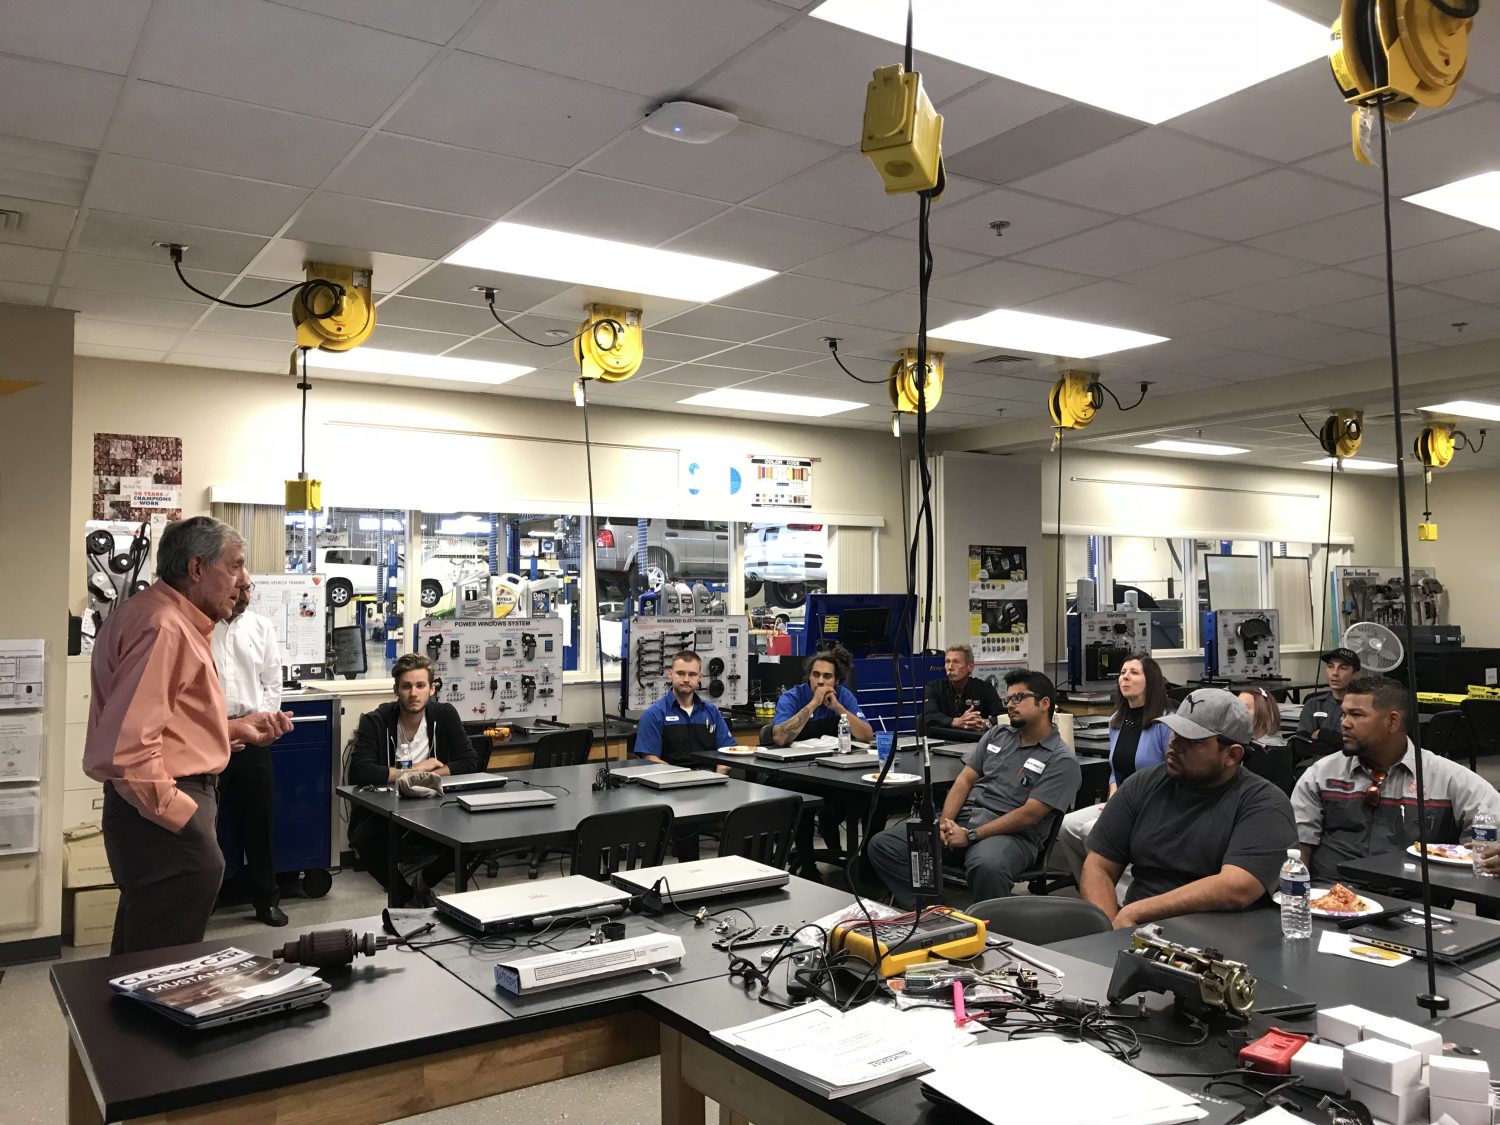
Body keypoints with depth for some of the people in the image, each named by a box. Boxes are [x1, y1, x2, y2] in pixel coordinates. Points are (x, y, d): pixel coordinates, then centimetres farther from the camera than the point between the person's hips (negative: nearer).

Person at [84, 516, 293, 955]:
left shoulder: (175, 620, 16)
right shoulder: (163, 626, -18)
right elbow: (128, 744, -27)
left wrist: (237, 728, 13)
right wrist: (181, 817, -22)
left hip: (166, 811, 11)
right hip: (163, 819, -11)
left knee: (141, 959, 21)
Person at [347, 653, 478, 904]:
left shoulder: (445, 715, -2)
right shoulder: (374, 722, -9)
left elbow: (470, 762, -7)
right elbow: (359, 771, -23)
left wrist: (425, 775, -17)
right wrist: (413, 771, -17)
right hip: (381, 814, -2)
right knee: (365, 838, -33)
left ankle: (423, 882, 9)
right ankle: (403, 894, -1)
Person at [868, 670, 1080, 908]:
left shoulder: (1062, 761, -1)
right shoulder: (996, 735, 19)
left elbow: (1029, 815, -11)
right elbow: (965, 780, 13)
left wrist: (971, 836, -16)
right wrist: (946, 821, -6)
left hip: (1012, 834, -6)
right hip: (962, 818, 6)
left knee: (987, 866, -43)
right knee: (882, 844, -14)